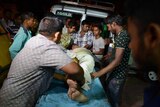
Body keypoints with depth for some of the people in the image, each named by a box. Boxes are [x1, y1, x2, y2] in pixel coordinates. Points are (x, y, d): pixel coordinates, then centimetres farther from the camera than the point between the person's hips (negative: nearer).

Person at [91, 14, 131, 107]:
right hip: (115, 72, 10)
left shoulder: (121, 36, -23)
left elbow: (117, 61, -30)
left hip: (118, 74, -10)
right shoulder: (122, 34, 9)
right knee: (109, 95, 23)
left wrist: (98, 73, -31)